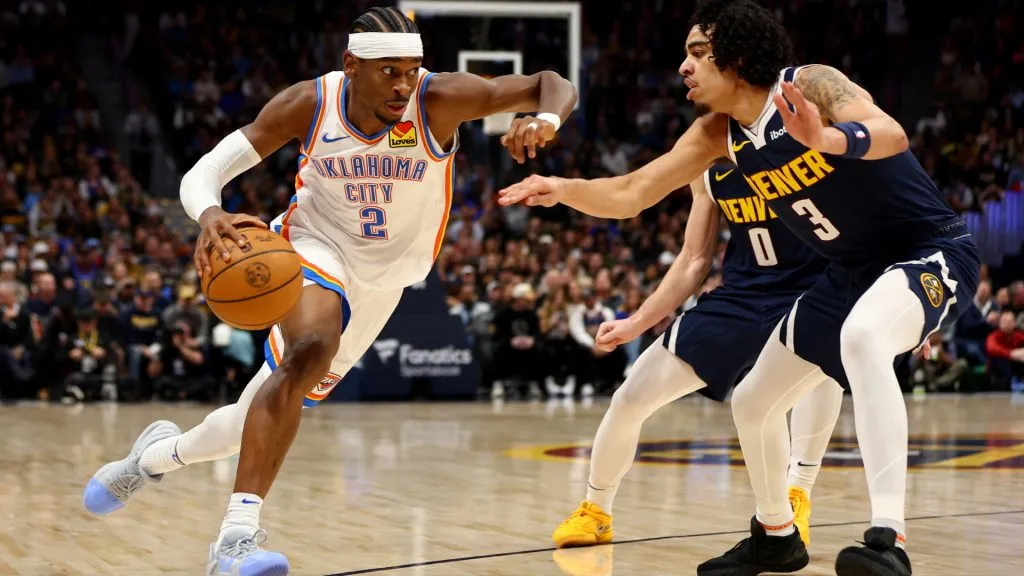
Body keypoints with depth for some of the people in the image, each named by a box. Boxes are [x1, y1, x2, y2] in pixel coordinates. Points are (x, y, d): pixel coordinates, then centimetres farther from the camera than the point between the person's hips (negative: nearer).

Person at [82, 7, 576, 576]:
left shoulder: (439, 99, -22)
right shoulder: (309, 104, -18)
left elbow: (553, 85, -22)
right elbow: (203, 172, -16)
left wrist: (544, 121, -46)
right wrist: (210, 214, -40)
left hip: (380, 284, 2)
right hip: (316, 249, -2)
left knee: (262, 422, 10)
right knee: (311, 347, -38)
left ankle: (160, 452, 43)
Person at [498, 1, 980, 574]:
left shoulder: (811, 85, -22)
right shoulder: (719, 132, -1)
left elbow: (891, 135, -41)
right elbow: (632, 193, 1)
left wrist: (831, 139, -61)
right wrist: (563, 189, -17)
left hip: (932, 252, -9)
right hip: (854, 270, 9)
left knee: (861, 336, -40)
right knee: (753, 401, 13)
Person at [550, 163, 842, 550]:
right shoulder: (705, 168, -2)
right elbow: (695, 261, 8)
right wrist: (636, 323, 7)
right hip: (739, 296, 5)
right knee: (632, 398, 1)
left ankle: (796, 496, -29)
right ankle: (594, 511, 27)